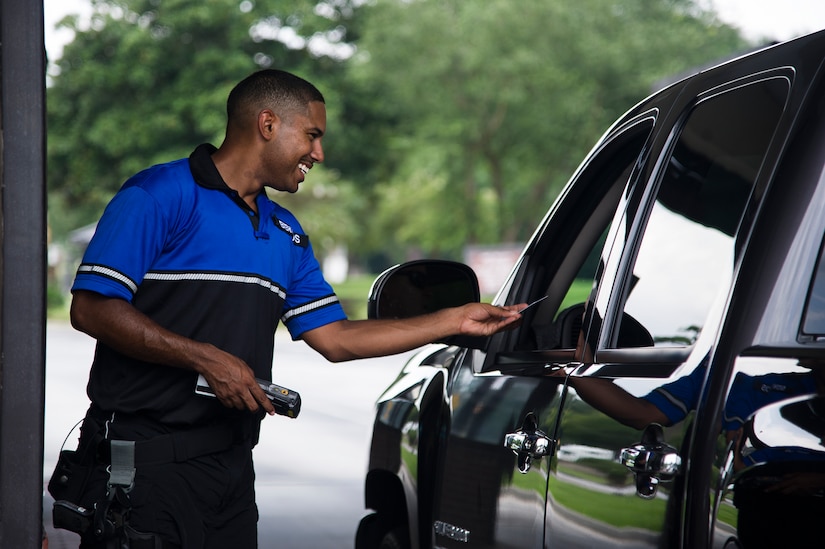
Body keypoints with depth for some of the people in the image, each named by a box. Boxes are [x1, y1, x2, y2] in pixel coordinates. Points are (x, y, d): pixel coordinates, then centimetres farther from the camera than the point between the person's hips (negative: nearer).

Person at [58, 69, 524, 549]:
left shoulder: (286, 233, 19)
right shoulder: (159, 195, -6)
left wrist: (455, 322, 14)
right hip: (145, 457, -7)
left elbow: (334, 339, 17)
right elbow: (92, 309, -14)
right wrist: (206, 359, -18)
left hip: (231, 467, 7)